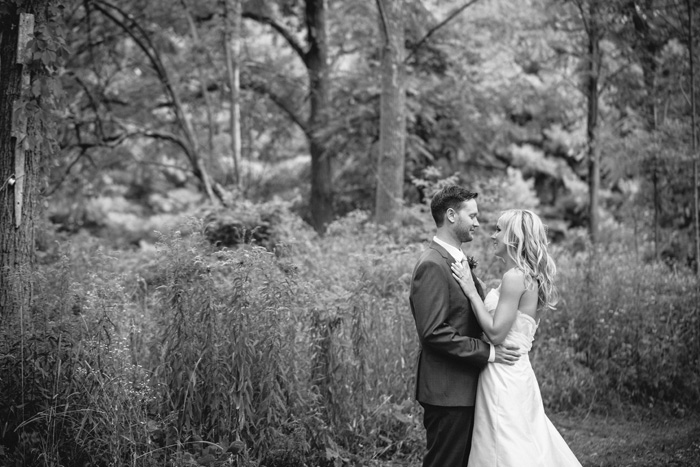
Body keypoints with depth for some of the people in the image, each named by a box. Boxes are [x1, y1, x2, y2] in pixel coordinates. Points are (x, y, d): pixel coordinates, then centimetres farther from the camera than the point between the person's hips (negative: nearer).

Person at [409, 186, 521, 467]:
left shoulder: (460, 261, 15)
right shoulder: (432, 265, -16)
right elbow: (433, 332, -23)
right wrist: (487, 352, -20)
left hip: (466, 388, 10)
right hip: (447, 391, -10)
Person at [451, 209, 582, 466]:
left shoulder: (515, 277, -18)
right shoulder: (529, 276, 11)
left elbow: (496, 333, -20)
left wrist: (471, 291, -15)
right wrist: (476, 282, 10)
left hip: (503, 376, -10)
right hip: (517, 374, 10)